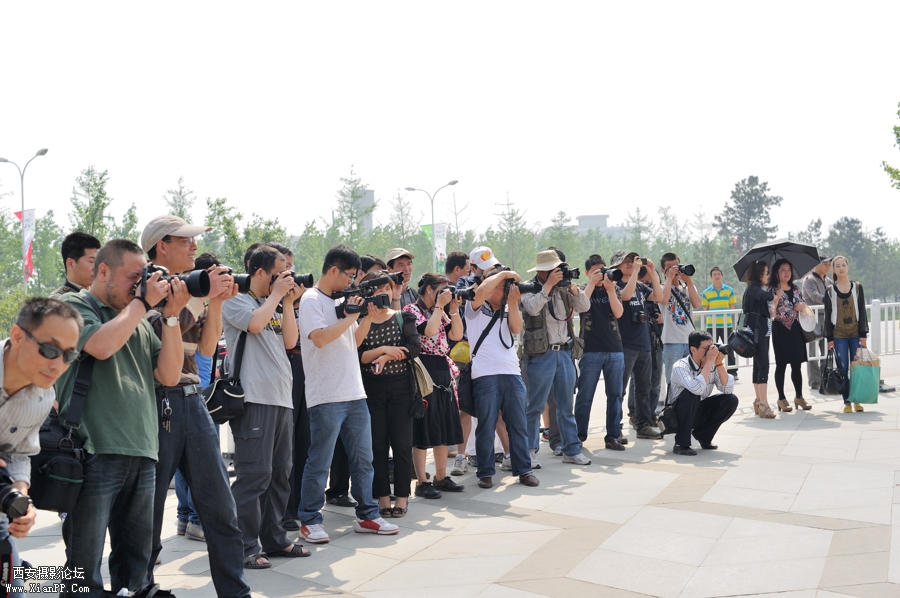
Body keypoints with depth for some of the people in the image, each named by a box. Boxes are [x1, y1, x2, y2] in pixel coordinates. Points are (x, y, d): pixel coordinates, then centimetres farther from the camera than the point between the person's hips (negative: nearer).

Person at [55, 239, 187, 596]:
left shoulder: (140, 322, 18)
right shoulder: (73, 306, 1)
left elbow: (169, 375, 10)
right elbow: (101, 346, -19)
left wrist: (171, 315, 1)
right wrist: (143, 302, -7)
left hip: (142, 456, 6)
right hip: (94, 454, -6)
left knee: (136, 561, 11)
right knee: (85, 568, -3)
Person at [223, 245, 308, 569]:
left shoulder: (273, 305, 21)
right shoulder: (237, 301, -2)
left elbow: (290, 340, 14)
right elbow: (254, 323, -20)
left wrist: (288, 303, 9)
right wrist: (277, 294, -6)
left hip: (281, 397, 9)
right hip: (254, 399, -9)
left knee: (280, 472, 12)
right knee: (255, 473, -10)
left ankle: (273, 538, 21)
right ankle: (245, 547, -4)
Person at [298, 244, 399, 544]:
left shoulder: (344, 301, 17)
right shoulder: (311, 300, -7)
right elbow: (320, 338, -21)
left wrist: (368, 318, 8)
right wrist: (350, 317, -13)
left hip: (355, 394, 8)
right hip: (326, 396, -8)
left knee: (363, 459, 11)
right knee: (319, 463, -2)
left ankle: (367, 515, 20)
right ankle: (309, 520, 9)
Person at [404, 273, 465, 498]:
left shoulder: (439, 312, 17)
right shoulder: (411, 310, -7)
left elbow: (456, 334, 9)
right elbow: (429, 331, -23)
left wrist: (454, 309, 0)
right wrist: (440, 305, -15)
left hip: (443, 372, 8)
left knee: (444, 428, 11)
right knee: (423, 429, -5)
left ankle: (441, 477, 21)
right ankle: (422, 483, 0)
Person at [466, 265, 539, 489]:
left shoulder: (508, 310, 19)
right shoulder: (476, 308, 5)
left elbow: (516, 328, 1)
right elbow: (481, 291, -15)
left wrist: (513, 302, -4)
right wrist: (503, 274, -6)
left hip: (511, 373, 4)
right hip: (485, 375, -4)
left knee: (518, 424, 7)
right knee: (486, 426, 1)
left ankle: (524, 469, 14)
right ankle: (485, 472, 10)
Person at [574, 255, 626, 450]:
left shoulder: (612, 289, 12)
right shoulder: (583, 289, 7)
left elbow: (618, 312, -3)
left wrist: (610, 288, -10)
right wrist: (592, 283, -14)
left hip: (614, 349, 3)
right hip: (591, 350, -3)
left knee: (615, 395, 3)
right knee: (585, 396, -1)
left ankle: (613, 436, 9)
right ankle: (578, 437, 6)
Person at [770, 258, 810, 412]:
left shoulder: (796, 289, 12)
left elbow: (803, 306, 20)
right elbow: (774, 312, -13)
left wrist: (803, 307, -1)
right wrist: (795, 309, -16)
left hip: (796, 330, 5)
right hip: (781, 330, -5)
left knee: (797, 364, 8)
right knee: (781, 364, 0)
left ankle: (799, 396, 17)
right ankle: (781, 398, 7)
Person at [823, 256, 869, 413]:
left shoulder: (857, 287, 5)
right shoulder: (830, 290, 4)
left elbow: (862, 311, 4)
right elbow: (828, 315, 4)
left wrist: (863, 334, -3)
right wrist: (829, 338, -1)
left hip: (856, 333, 0)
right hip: (839, 335, 0)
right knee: (843, 369, -1)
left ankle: (857, 400, 9)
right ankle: (846, 401, 5)